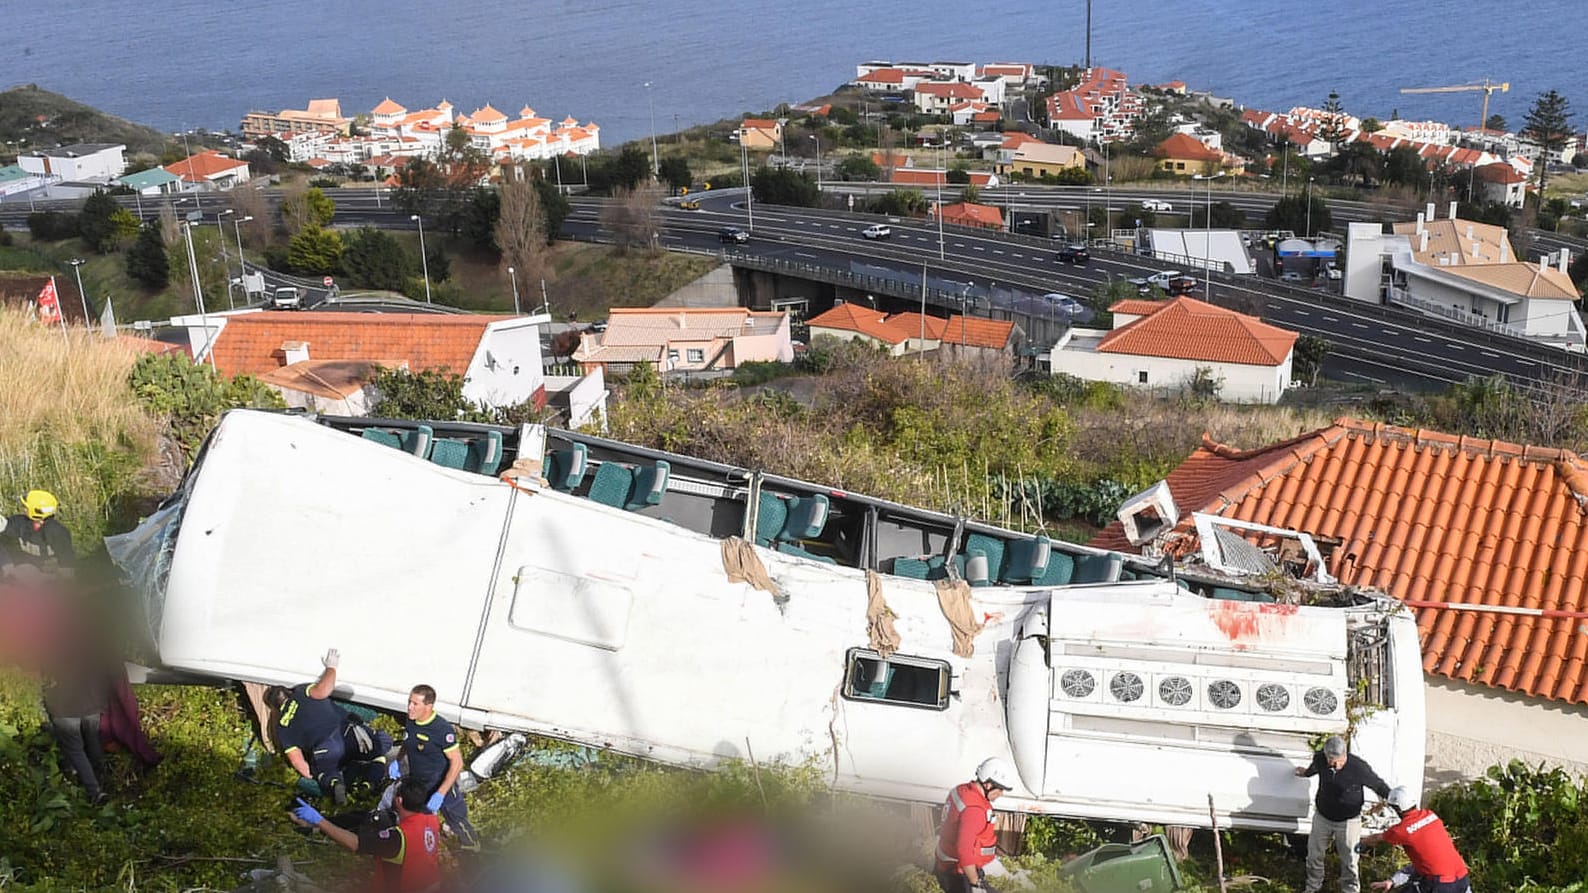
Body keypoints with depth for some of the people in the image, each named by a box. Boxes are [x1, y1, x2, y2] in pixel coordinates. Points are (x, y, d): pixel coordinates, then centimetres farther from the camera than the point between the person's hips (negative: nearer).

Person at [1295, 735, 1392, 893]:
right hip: (1322, 817, 4)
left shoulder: (1359, 767, -29)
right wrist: (1305, 773, 30)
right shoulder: (1319, 759, -18)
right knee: (1314, 854, 18)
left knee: (1349, 860, 8)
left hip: (1348, 821, -3)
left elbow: (1379, 785, -13)